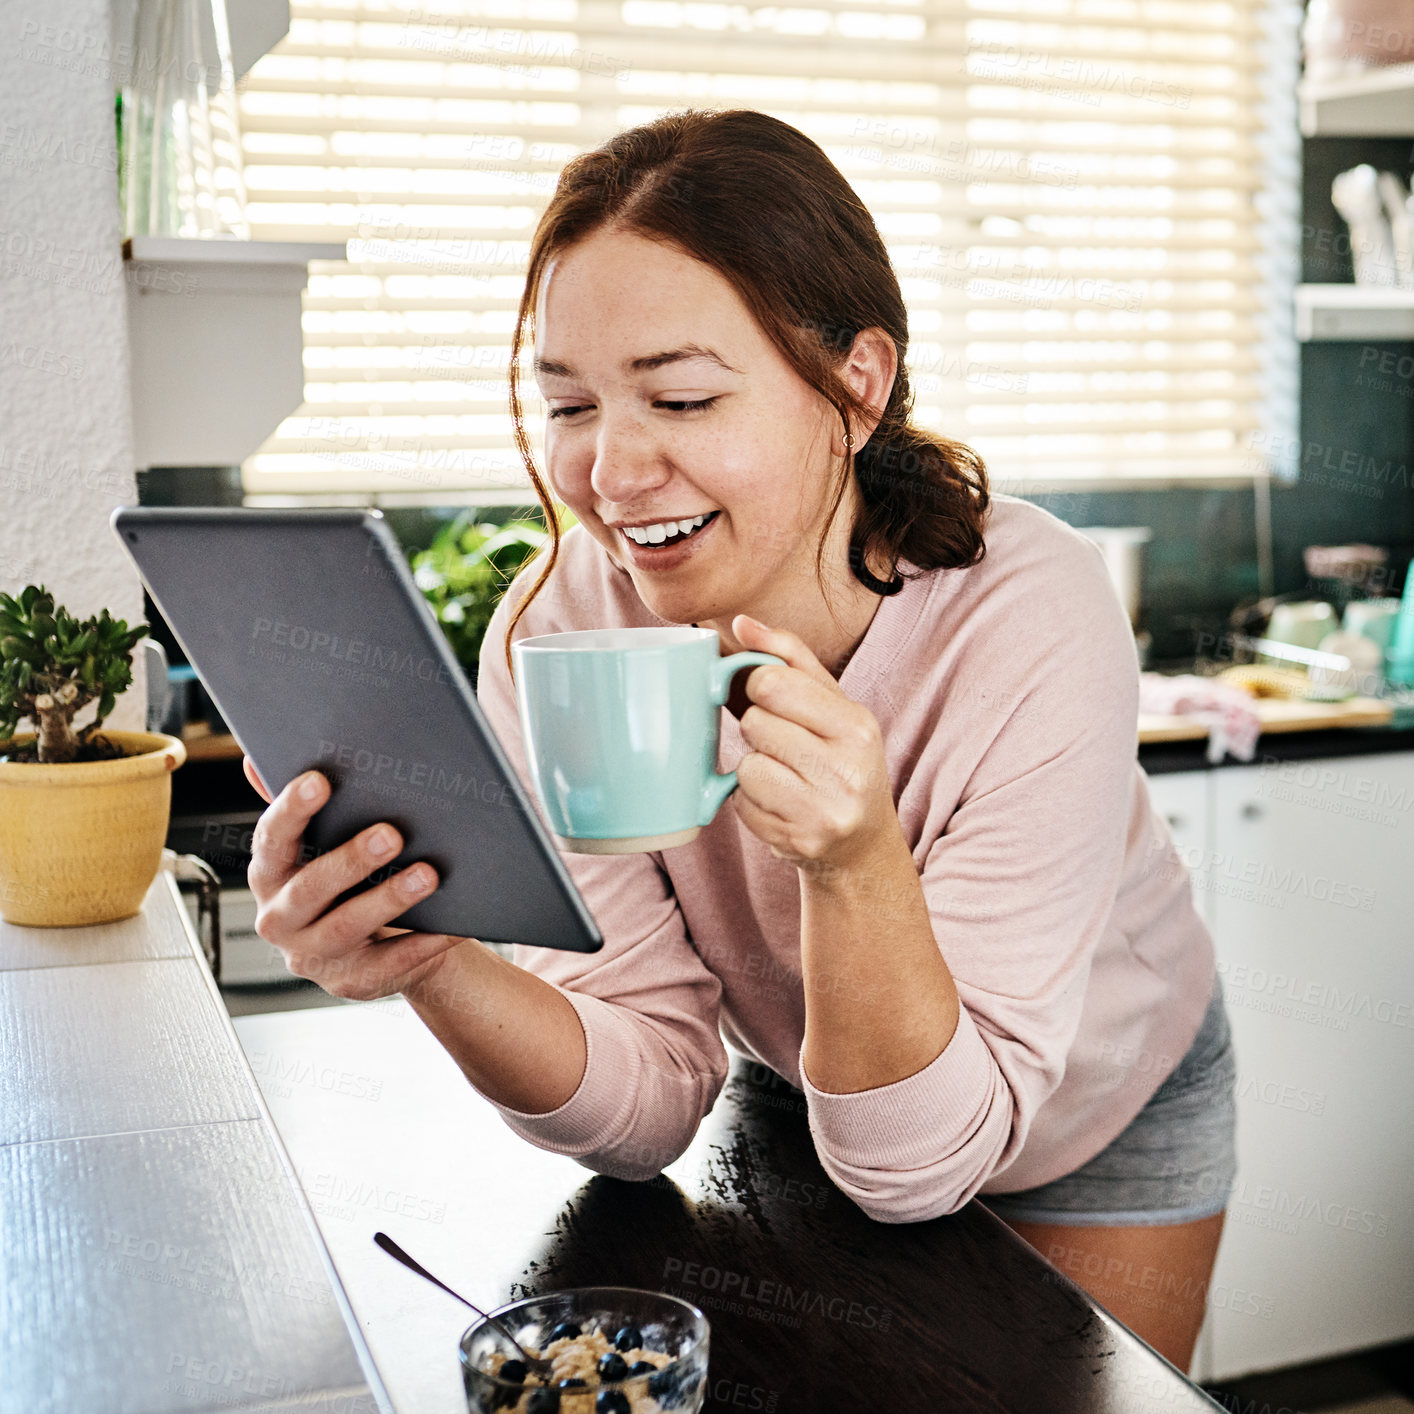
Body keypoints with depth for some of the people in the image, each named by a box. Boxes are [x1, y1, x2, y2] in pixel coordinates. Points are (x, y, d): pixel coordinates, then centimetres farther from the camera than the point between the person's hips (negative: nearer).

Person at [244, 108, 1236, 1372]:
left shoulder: (1027, 622, -34)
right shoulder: (556, 630, -24)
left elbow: (918, 1163, -31)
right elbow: (651, 1098, -22)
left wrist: (858, 866, -47)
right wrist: (431, 964, -40)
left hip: (1099, 1118, -2)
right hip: (809, 1102, 2)